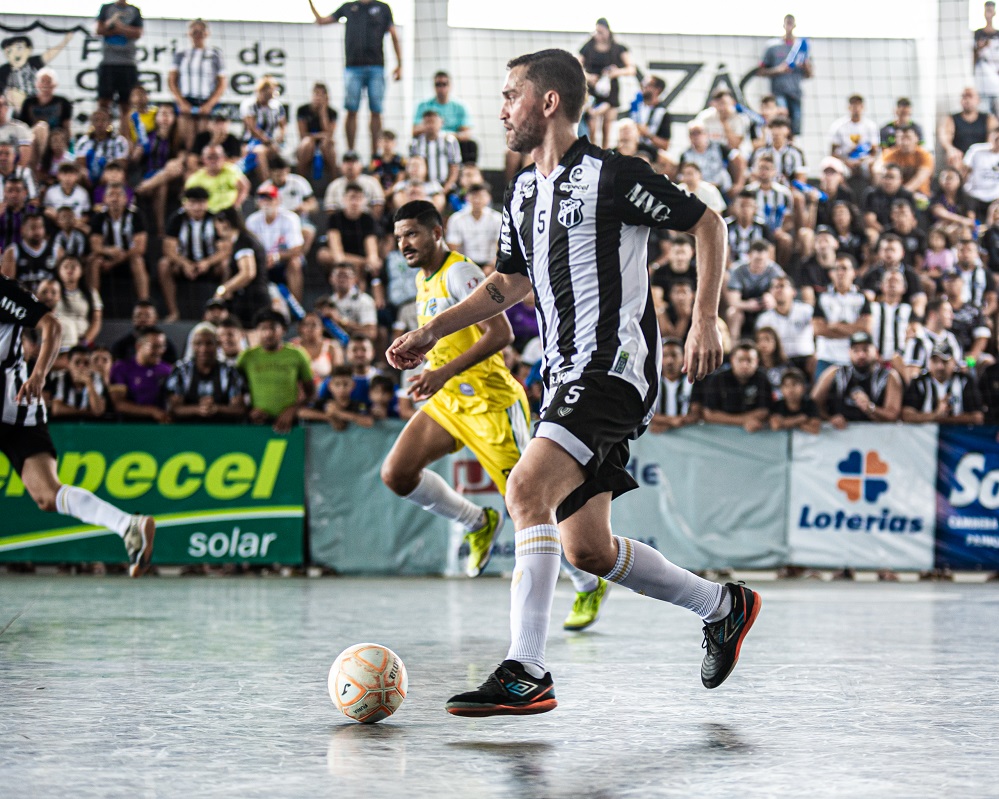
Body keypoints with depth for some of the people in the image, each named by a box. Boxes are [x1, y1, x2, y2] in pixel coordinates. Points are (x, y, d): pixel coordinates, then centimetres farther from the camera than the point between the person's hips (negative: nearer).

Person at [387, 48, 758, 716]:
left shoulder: (612, 176, -9)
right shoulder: (523, 192, 15)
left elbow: (707, 223, -3)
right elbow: (510, 283, 28)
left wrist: (706, 323, -10)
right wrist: (432, 333, 20)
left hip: (614, 366, -9)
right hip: (567, 377, 9)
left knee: (526, 490, -25)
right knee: (587, 548, 8)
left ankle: (526, 673, -25)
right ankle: (723, 605, 28)